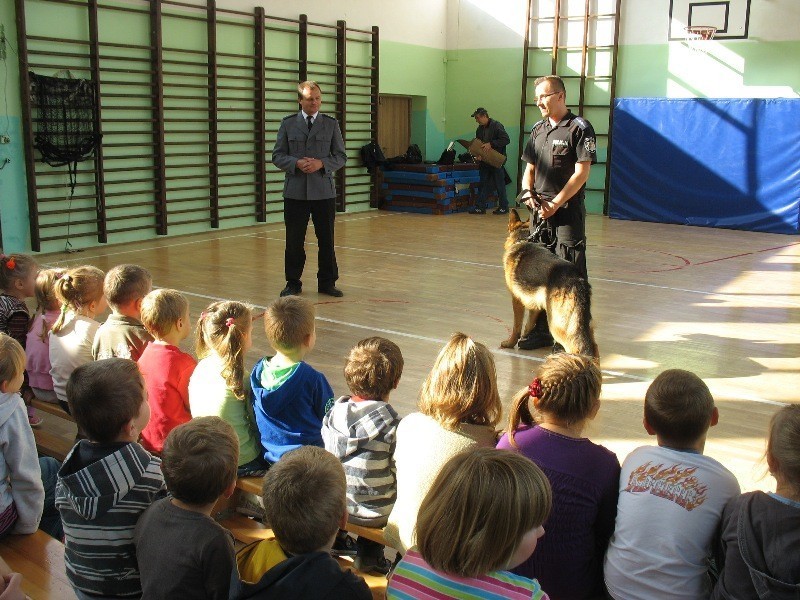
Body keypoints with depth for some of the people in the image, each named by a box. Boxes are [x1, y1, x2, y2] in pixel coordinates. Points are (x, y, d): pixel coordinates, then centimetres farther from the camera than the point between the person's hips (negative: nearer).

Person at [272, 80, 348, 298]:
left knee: (326, 239, 6)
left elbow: (341, 156, 5)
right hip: (295, 191, 0)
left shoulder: (331, 124, 6)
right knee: (294, 240, 5)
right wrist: (296, 163, -15)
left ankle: (327, 282, 19)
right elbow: (277, 156, 4)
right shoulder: (288, 123, 6)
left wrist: (321, 163, -13)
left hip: (324, 191, 0)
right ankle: (293, 283, 17)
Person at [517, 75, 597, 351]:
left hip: (568, 211, -7)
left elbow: (581, 173, -12)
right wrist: (528, 192, -2)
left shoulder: (579, 128, -6)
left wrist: (556, 204, -16)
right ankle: (542, 330, 21)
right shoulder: (538, 129, 15)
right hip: (540, 211, 7)